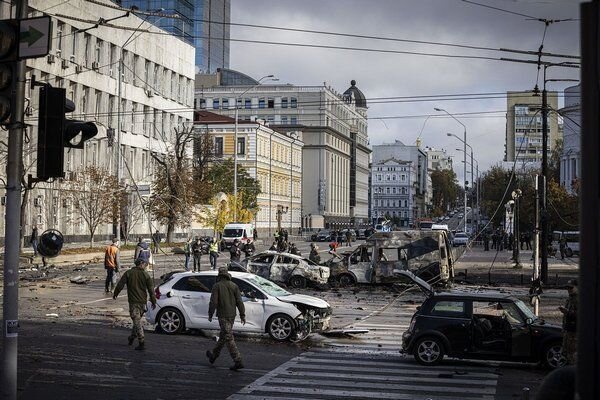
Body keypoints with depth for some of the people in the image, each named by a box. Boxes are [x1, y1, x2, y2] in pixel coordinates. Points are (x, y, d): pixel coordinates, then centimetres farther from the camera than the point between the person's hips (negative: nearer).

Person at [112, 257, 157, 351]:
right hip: (143, 301, 3)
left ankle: (142, 343, -10)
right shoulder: (146, 275, 1)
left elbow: (120, 285, -4)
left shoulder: (128, 273, -3)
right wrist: (153, 301, 8)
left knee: (137, 321, -5)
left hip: (133, 301, -3)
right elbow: (151, 289, 1)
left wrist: (115, 294, 13)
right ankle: (132, 337, 33)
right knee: (137, 320, 21)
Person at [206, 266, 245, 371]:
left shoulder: (217, 286, -8)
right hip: (232, 315, 6)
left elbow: (213, 302, -13)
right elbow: (239, 301, 1)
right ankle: (214, 355, 38)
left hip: (222, 315, -6)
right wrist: (242, 315, 4)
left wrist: (210, 314, -2)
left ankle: (238, 361, -14)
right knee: (223, 335, 20)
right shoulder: (234, 286, 4)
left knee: (229, 338, -8)